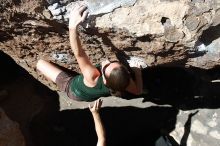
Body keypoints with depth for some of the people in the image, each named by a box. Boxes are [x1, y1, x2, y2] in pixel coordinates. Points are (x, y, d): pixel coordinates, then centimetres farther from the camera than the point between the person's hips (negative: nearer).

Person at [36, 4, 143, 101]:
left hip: (72, 88, -4)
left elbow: (79, 54, -61)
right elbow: (138, 91, -19)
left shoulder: (92, 77, -52)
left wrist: (73, 26, -73)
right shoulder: (123, 81, -39)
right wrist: (138, 73, -15)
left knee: (41, 63, 4)